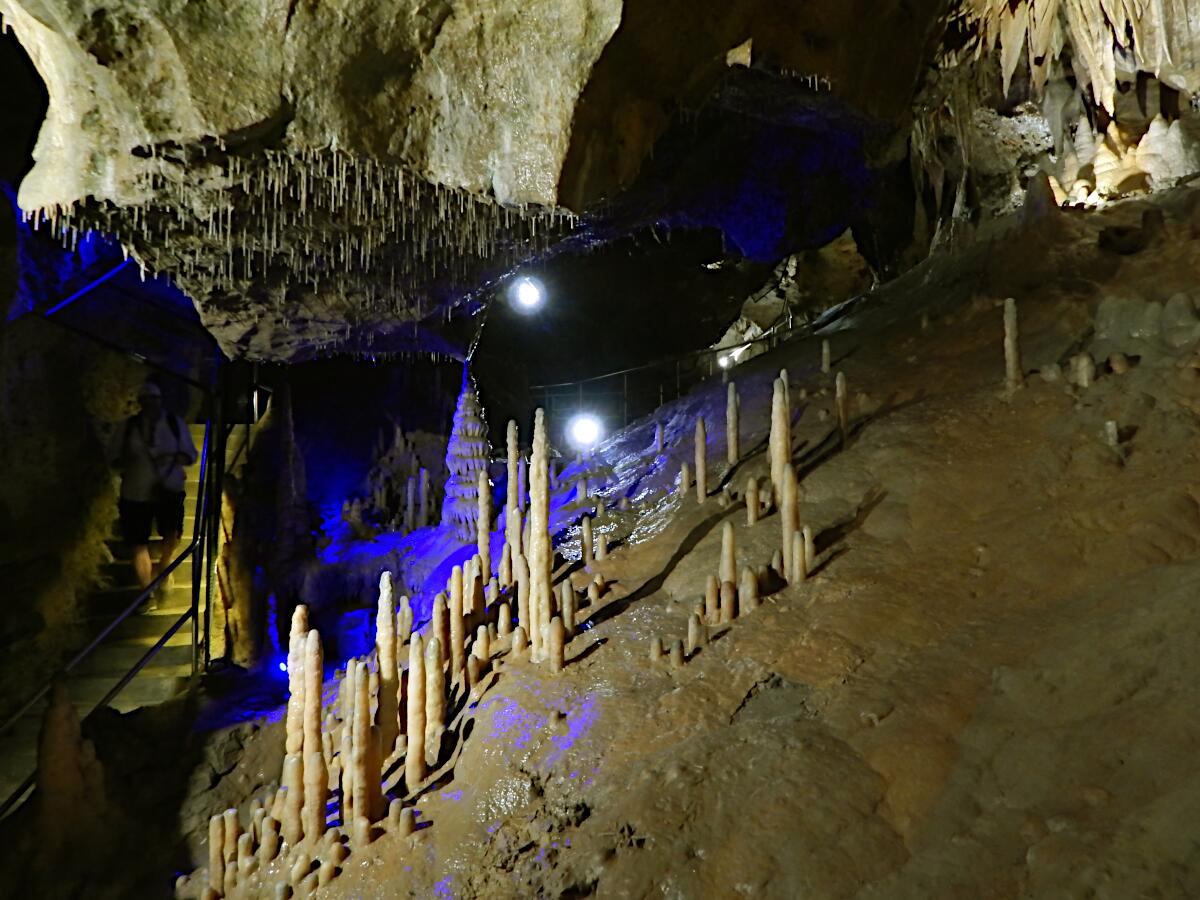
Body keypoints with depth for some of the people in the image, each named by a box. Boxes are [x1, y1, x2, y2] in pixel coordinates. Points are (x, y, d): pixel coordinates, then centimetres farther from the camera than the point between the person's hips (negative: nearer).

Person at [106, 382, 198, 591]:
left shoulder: (175, 423, 3)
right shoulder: (127, 427, 2)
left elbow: (191, 454, 5)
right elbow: (113, 457, 10)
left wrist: (174, 458, -14)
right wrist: (124, 463, -10)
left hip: (169, 489, 0)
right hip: (136, 494, 1)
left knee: (173, 534, -17)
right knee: (139, 545, 3)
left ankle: (163, 568, 16)